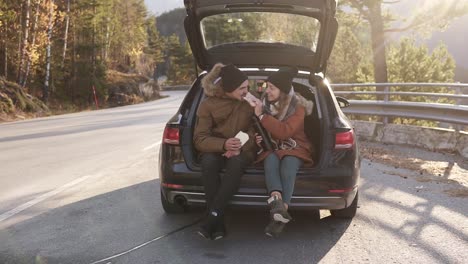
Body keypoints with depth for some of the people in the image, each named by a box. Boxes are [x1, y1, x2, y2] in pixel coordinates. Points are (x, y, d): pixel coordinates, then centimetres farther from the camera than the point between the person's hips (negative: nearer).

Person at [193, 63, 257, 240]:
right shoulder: (208, 105, -2)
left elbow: (255, 131, -2)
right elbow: (200, 139, -9)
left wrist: (239, 148, -23)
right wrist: (223, 144, -29)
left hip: (242, 151, 0)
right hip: (215, 150, 0)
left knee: (236, 162, -37)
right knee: (209, 162, -36)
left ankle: (212, 217, -39)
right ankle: (218, 224, -36)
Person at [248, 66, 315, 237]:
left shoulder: (298, 107, -7)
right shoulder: (264, 103, 4)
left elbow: (284, 131, -22)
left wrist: (261, 116, -23)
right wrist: (258, 137, -3)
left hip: (294, 148, -2)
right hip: (272, 148, 2)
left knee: (288, 163, -37)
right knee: (271, 160, -35)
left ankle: (279, 210, -50)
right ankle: (277, 200, -58)